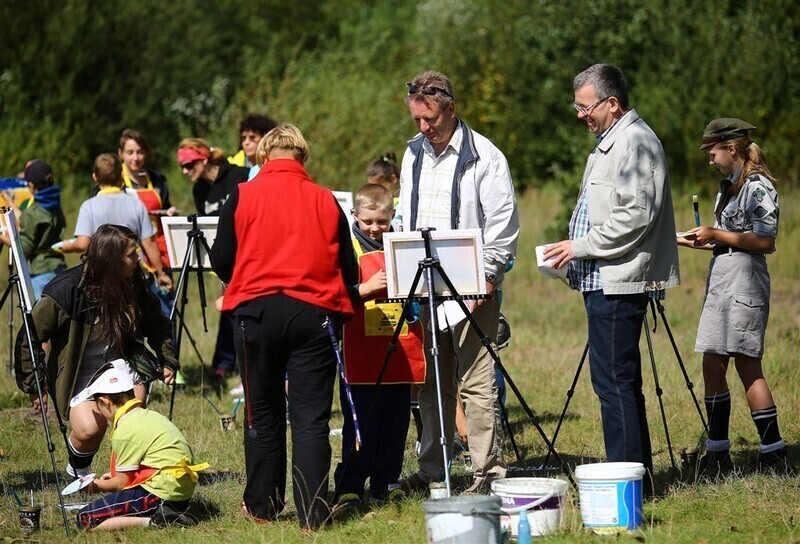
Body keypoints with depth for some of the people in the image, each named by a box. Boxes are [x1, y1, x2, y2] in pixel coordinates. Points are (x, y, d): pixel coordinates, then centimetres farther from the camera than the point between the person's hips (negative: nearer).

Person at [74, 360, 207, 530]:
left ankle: (152, 521, -22)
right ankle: (162, 514, 3)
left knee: (85, 519, -11)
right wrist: (115, 476, 27)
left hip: (160, 494, -10)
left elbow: (122, 483, -5)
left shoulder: (125, 430, -11)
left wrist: (99, 486, 13)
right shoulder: (149, 415, 15)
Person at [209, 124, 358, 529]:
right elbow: (349, 270, 5)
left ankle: (262, 506, 18)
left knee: (263, 414, 11)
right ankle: (312, 513, -2)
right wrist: (336, 305, 22)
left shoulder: (242, 196, 0)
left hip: (256, 313, 0)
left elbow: (221, 260, 3)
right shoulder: (325, 201, 3)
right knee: (311, 416, 1)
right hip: (313, 314, 0)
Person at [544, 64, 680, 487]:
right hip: (603, 280, 11)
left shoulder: (635, 142, -12)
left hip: (618, 282, -11)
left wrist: (581, 246, -16)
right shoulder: (609, 143, 21)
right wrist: (574, 255, 16)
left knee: (614, 382, -11)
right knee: (620, 383, 11)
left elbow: (636, 215, -21)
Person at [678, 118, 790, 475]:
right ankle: (718, 452, 11)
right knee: (713, 366, 6)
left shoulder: (758, 187, -9)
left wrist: (717, 234, -13)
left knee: (747, 366, -9)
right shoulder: (728, 185, 18)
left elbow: (765, 241, -16)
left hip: (745, 281, -9)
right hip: (720, 281, 9)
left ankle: (774, 455, -6)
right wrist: (697, 242, 14)